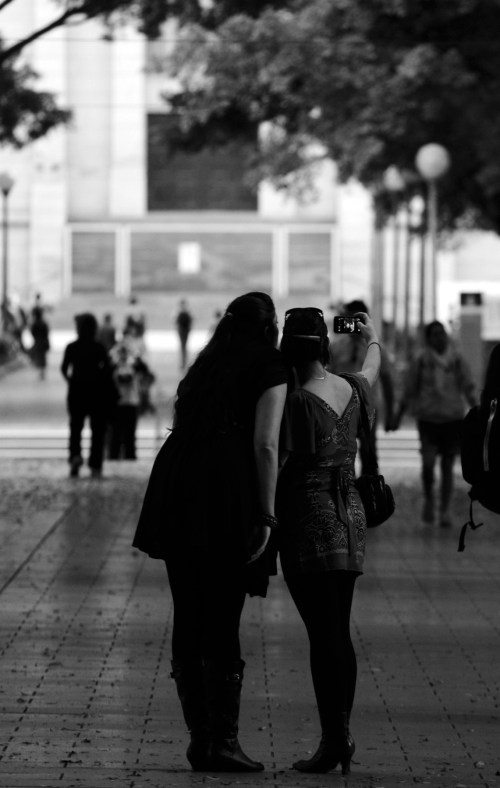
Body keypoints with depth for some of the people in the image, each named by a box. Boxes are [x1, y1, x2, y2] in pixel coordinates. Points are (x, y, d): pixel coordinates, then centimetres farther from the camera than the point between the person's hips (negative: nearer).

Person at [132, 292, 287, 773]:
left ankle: (200, 737, 13)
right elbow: (265, 444, -6)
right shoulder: (270, 368, 5)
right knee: (223, 622, -3)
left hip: (174, 484, 6)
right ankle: (222, 741, -4)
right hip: (225, 490, -6)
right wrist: (266, 514, -7)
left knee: (189, 619, 9)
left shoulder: (206, 365, 23)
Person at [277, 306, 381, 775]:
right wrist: (372, 339, 51)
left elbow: (276, 466, -15)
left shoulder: (298, 402, -15)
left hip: (309, 520, -7)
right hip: (349, 516, 7)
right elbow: (372, 369, 31)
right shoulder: (351, 390, 7)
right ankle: (341, 735, 13)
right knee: (339, 632, 10)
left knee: (322, 634, -8)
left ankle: (333, 739, -9)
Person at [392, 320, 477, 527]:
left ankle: (445, 511, 14)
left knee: (447, 467, 4)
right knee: (428, 461, -16)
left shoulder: (457, 360, -2)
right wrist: (398, 416, 7)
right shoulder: (420, 360, -4)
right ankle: (428, 498, 10)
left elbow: (469, 389, 0)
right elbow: (409, 391, 4)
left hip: (453, 418, 1)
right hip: (428, 418, -1)